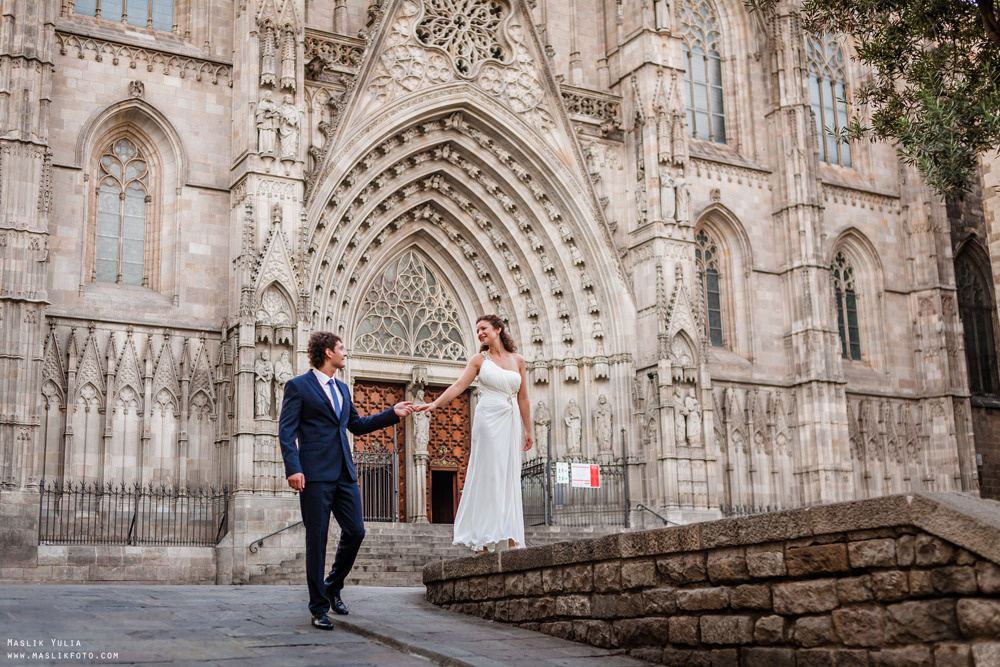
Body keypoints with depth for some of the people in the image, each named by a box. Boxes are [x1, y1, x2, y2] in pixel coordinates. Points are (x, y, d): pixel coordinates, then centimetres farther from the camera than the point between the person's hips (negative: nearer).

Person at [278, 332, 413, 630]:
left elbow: (356, 425, 29)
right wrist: (293, 469, -18)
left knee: (355, 531, 3)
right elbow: (286, 431, -7)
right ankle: (319, 608, 5)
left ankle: (333, 586, 26)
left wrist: (393, 414, 23)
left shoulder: (342, 389, 21)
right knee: (317, 539, -3)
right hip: (315, 474, -7)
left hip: (345, 473, 7)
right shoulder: (298, 386, -1)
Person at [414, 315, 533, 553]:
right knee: (488, 474, -8)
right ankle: (483, 539, -8)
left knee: (509, 477, 0)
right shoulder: (479, 359, 7)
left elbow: (523, 399, 14)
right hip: (488, 419, -3)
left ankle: (510, 538, 0)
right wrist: (434, 403, -15)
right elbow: (459, 385, -2)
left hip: (511, 422, 3)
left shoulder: (517, 360, 13)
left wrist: (528, 431, 13)